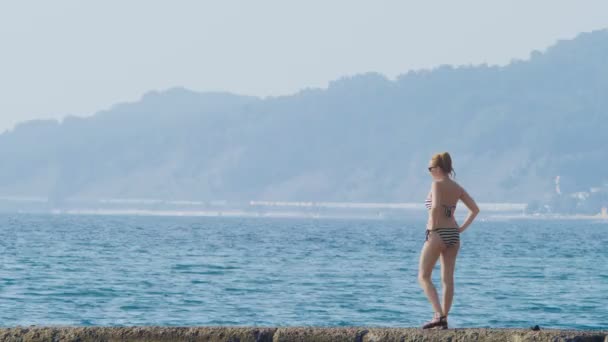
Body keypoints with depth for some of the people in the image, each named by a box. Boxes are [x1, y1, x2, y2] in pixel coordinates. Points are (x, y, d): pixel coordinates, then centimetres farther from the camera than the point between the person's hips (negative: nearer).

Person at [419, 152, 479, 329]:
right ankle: (444, 319, 8)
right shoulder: (457, 188, 10)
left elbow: (435, 207, -26)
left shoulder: (437, 184, -11)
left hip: (437, 234, -7)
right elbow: (475, 209, 11)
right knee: (448, 278, 9)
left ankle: (439, 314, -13)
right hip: (453, 235, 7)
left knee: (423, 277, 2)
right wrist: (462, 228, 11)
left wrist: (433, 229, -17)